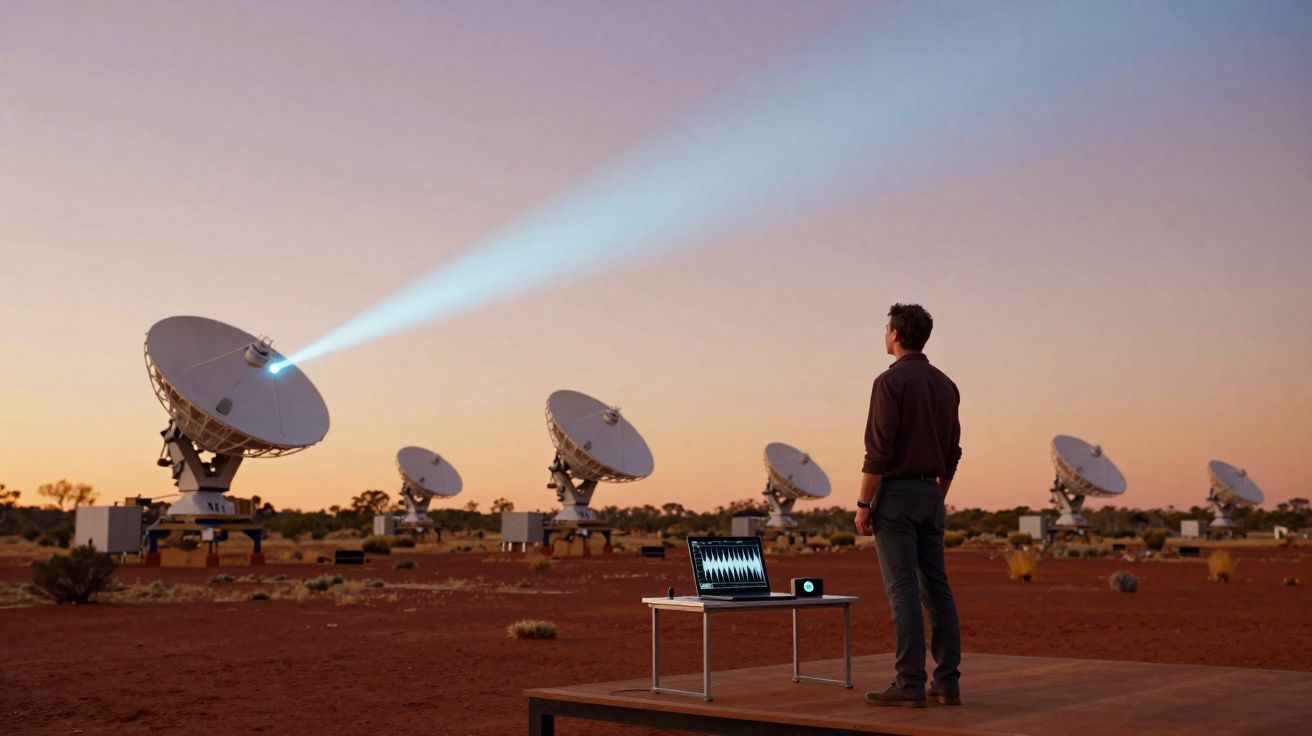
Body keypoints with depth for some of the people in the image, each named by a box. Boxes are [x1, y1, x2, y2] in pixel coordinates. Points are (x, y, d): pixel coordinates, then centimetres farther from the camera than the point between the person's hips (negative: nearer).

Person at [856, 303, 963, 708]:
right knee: (936, 588, 7)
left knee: (903, 591, -7)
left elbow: (878, 450, -17)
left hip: (895, 495, -7)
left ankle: (910, 684, -6)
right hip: (929, 494, 7)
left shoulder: (890, 381, -12)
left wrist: (863, 503, -12)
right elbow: (952, 452, 16)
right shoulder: (945, 385, 13)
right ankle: (947, 682, 7)